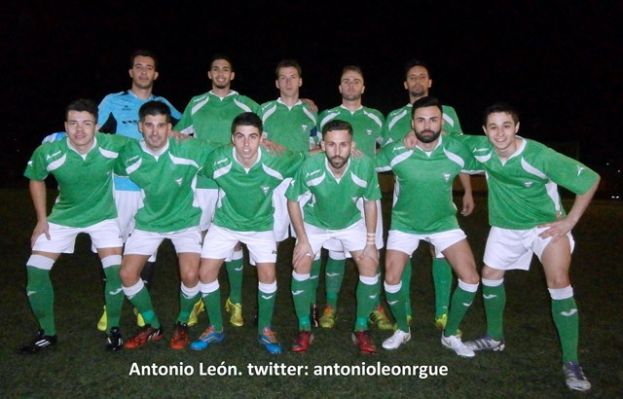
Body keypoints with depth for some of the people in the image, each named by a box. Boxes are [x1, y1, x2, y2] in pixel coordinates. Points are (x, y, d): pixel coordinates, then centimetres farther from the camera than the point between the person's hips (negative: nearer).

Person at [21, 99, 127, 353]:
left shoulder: (113, 145, -25)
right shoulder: (48, 152, -23)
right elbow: (36, 180, -1)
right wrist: (42, 219, -1)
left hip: (103, 215, -1)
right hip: (63, 216, 2)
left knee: (115, 270, -15)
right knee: (35, 270, -4)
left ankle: (113, 328, 10)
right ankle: (47, 333, 17)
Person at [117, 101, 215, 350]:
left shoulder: (188, 149, -20)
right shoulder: (129, 154, -14)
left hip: (185, 220, -2)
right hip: (148, 222, 3)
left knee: (190, 275, -18)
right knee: (127, 274, -5)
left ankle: (182, 324, 14)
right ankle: (153, 326, 19)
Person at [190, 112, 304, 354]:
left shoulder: (276, 162, -26)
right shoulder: (218, 160, -26)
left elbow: (304, 159, -9)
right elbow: (201, 173, -5)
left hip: (261, 225, -1)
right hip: (224, 223, 1)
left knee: (268, 275, -10)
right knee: (206, 273, -3)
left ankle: (265, 330, 15)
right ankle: (216, 328, 20)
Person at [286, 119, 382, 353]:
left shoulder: (365, 166, -31)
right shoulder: (309, 167, -33)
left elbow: (370, 202, -12)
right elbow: (293, 201, -16)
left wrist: (371, 241, -11)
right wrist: (302, 240, -16)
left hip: (351, 223, 1)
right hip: (315, 223, -1)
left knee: (370, 267, -8)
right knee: (301, 266, -12)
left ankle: (361, 329, 11)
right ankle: (304, 329, 8)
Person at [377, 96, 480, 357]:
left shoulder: (457, 150, -16)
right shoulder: (395, 151, -19)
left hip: (444, 222, 1)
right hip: (404, 224, -1)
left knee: (470, 279, -6)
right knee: (391, 280, -7)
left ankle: (450, 335, 17)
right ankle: (402, 329, 23)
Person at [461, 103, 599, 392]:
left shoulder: (540, 156, -30)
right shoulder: (481, 148, -18)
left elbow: (590, 179, -19)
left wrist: (570, 221, -19)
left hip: (547, 224, -4)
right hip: (506, 226, 5)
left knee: (558, 283, -19)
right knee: (490, 276, 11)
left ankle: (571, 362, -6)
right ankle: (494, 338, 34)